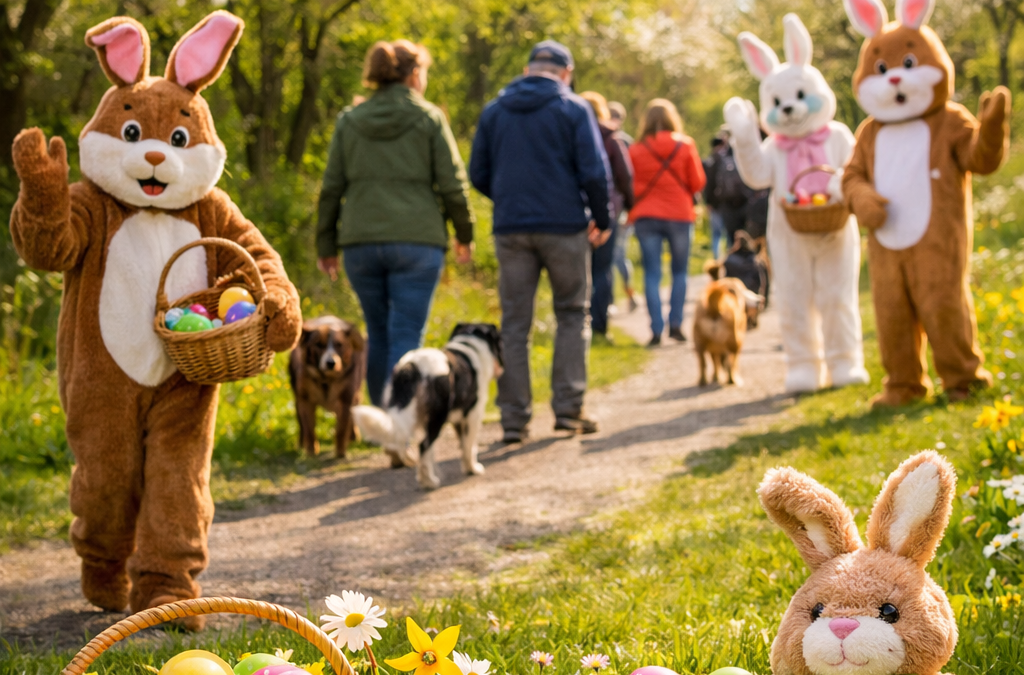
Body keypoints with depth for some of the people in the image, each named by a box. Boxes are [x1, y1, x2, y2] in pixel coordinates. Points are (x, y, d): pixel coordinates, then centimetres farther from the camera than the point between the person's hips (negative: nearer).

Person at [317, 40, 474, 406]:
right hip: (417, 239, -3)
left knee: (378, 336, 15)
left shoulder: (349, 120, 8)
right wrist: (464, 234, 11)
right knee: (406, 336, -3)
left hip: (361, 242, 3)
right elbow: (452, 184, -1)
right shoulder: (428, 118, -1)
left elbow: (331, 188, 7)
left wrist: (326, 245, 13)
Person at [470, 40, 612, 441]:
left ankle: (514, 418, 3)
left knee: (515, 324, 5)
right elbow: (594, 171, -7)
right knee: (572, 315, 11)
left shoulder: (493, 111, 9)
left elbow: (478, 174, 10)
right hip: (564, 226, -2)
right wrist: (602, 220, 5)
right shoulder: (573, 109, -2)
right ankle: (568, 408, 3)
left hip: (511, 228, 3)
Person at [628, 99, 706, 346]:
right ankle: (675, 324, 4)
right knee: (679, 271, 13)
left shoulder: (636, 150, -3)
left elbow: (629, 185, -1)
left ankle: (656, 329, -6)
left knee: (652, 274, 2)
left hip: (646, 216, 0)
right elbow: (698, 182, 0)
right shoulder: (685, 146, -3)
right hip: (679, 214, 0)